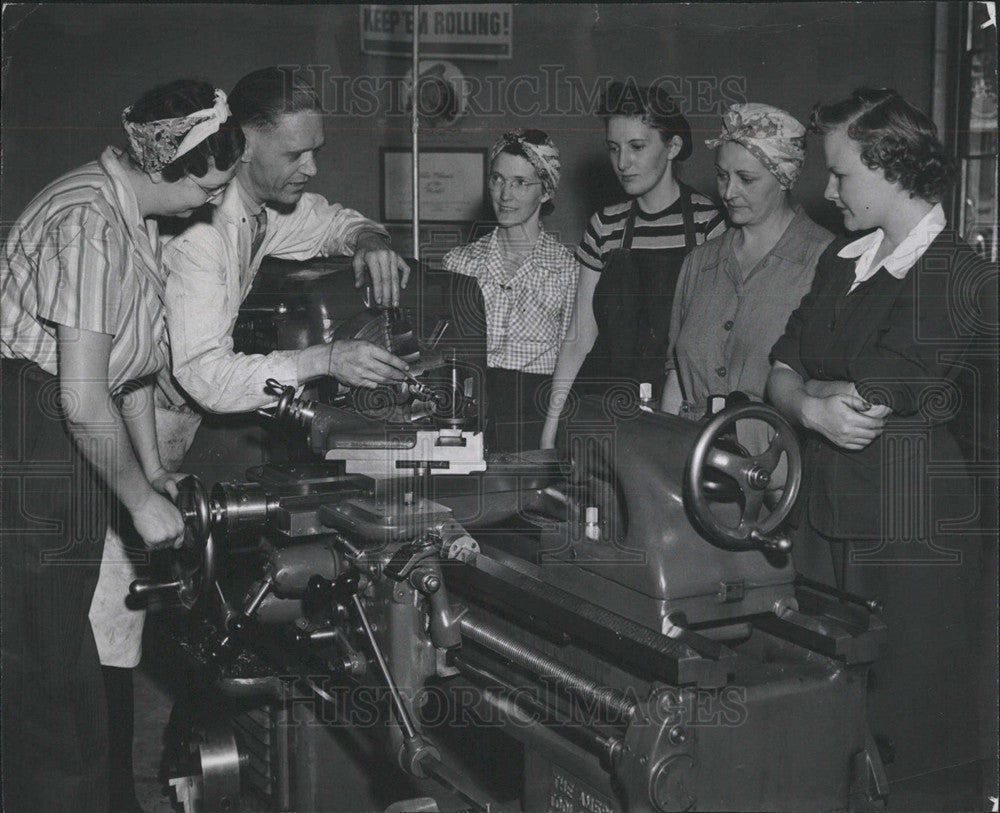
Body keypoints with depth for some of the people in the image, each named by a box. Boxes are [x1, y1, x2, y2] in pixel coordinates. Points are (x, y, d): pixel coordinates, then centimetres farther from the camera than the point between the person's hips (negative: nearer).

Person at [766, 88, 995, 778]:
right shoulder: (840, 261, 12)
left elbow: (872, 400, -19)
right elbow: (781, 371, 10)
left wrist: (809, 386, 0)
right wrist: (815, 407, -11)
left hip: (916, 546, -7)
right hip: (830, 528, 7)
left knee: (915, 735, 4)